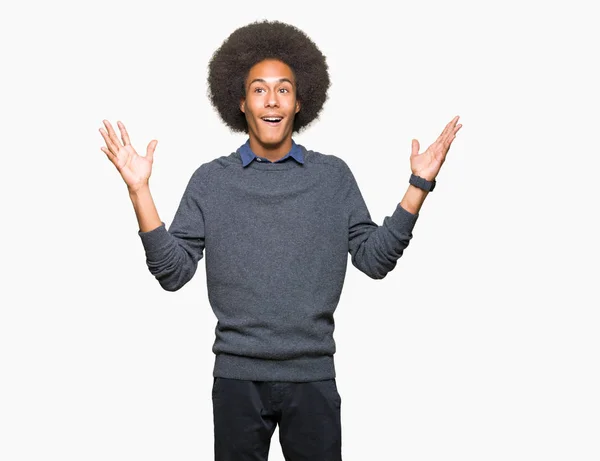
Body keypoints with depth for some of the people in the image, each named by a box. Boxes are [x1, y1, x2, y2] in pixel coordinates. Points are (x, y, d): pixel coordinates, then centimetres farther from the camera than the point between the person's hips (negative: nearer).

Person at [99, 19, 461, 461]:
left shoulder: (334, 176, 3)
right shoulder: (211, 180, 2)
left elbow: (374, 258, 2)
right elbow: (173, 272, -3)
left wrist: (419, 185, -4)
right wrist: (140, 191, -11)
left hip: (312, 376, 0)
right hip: (237, 376, 0)